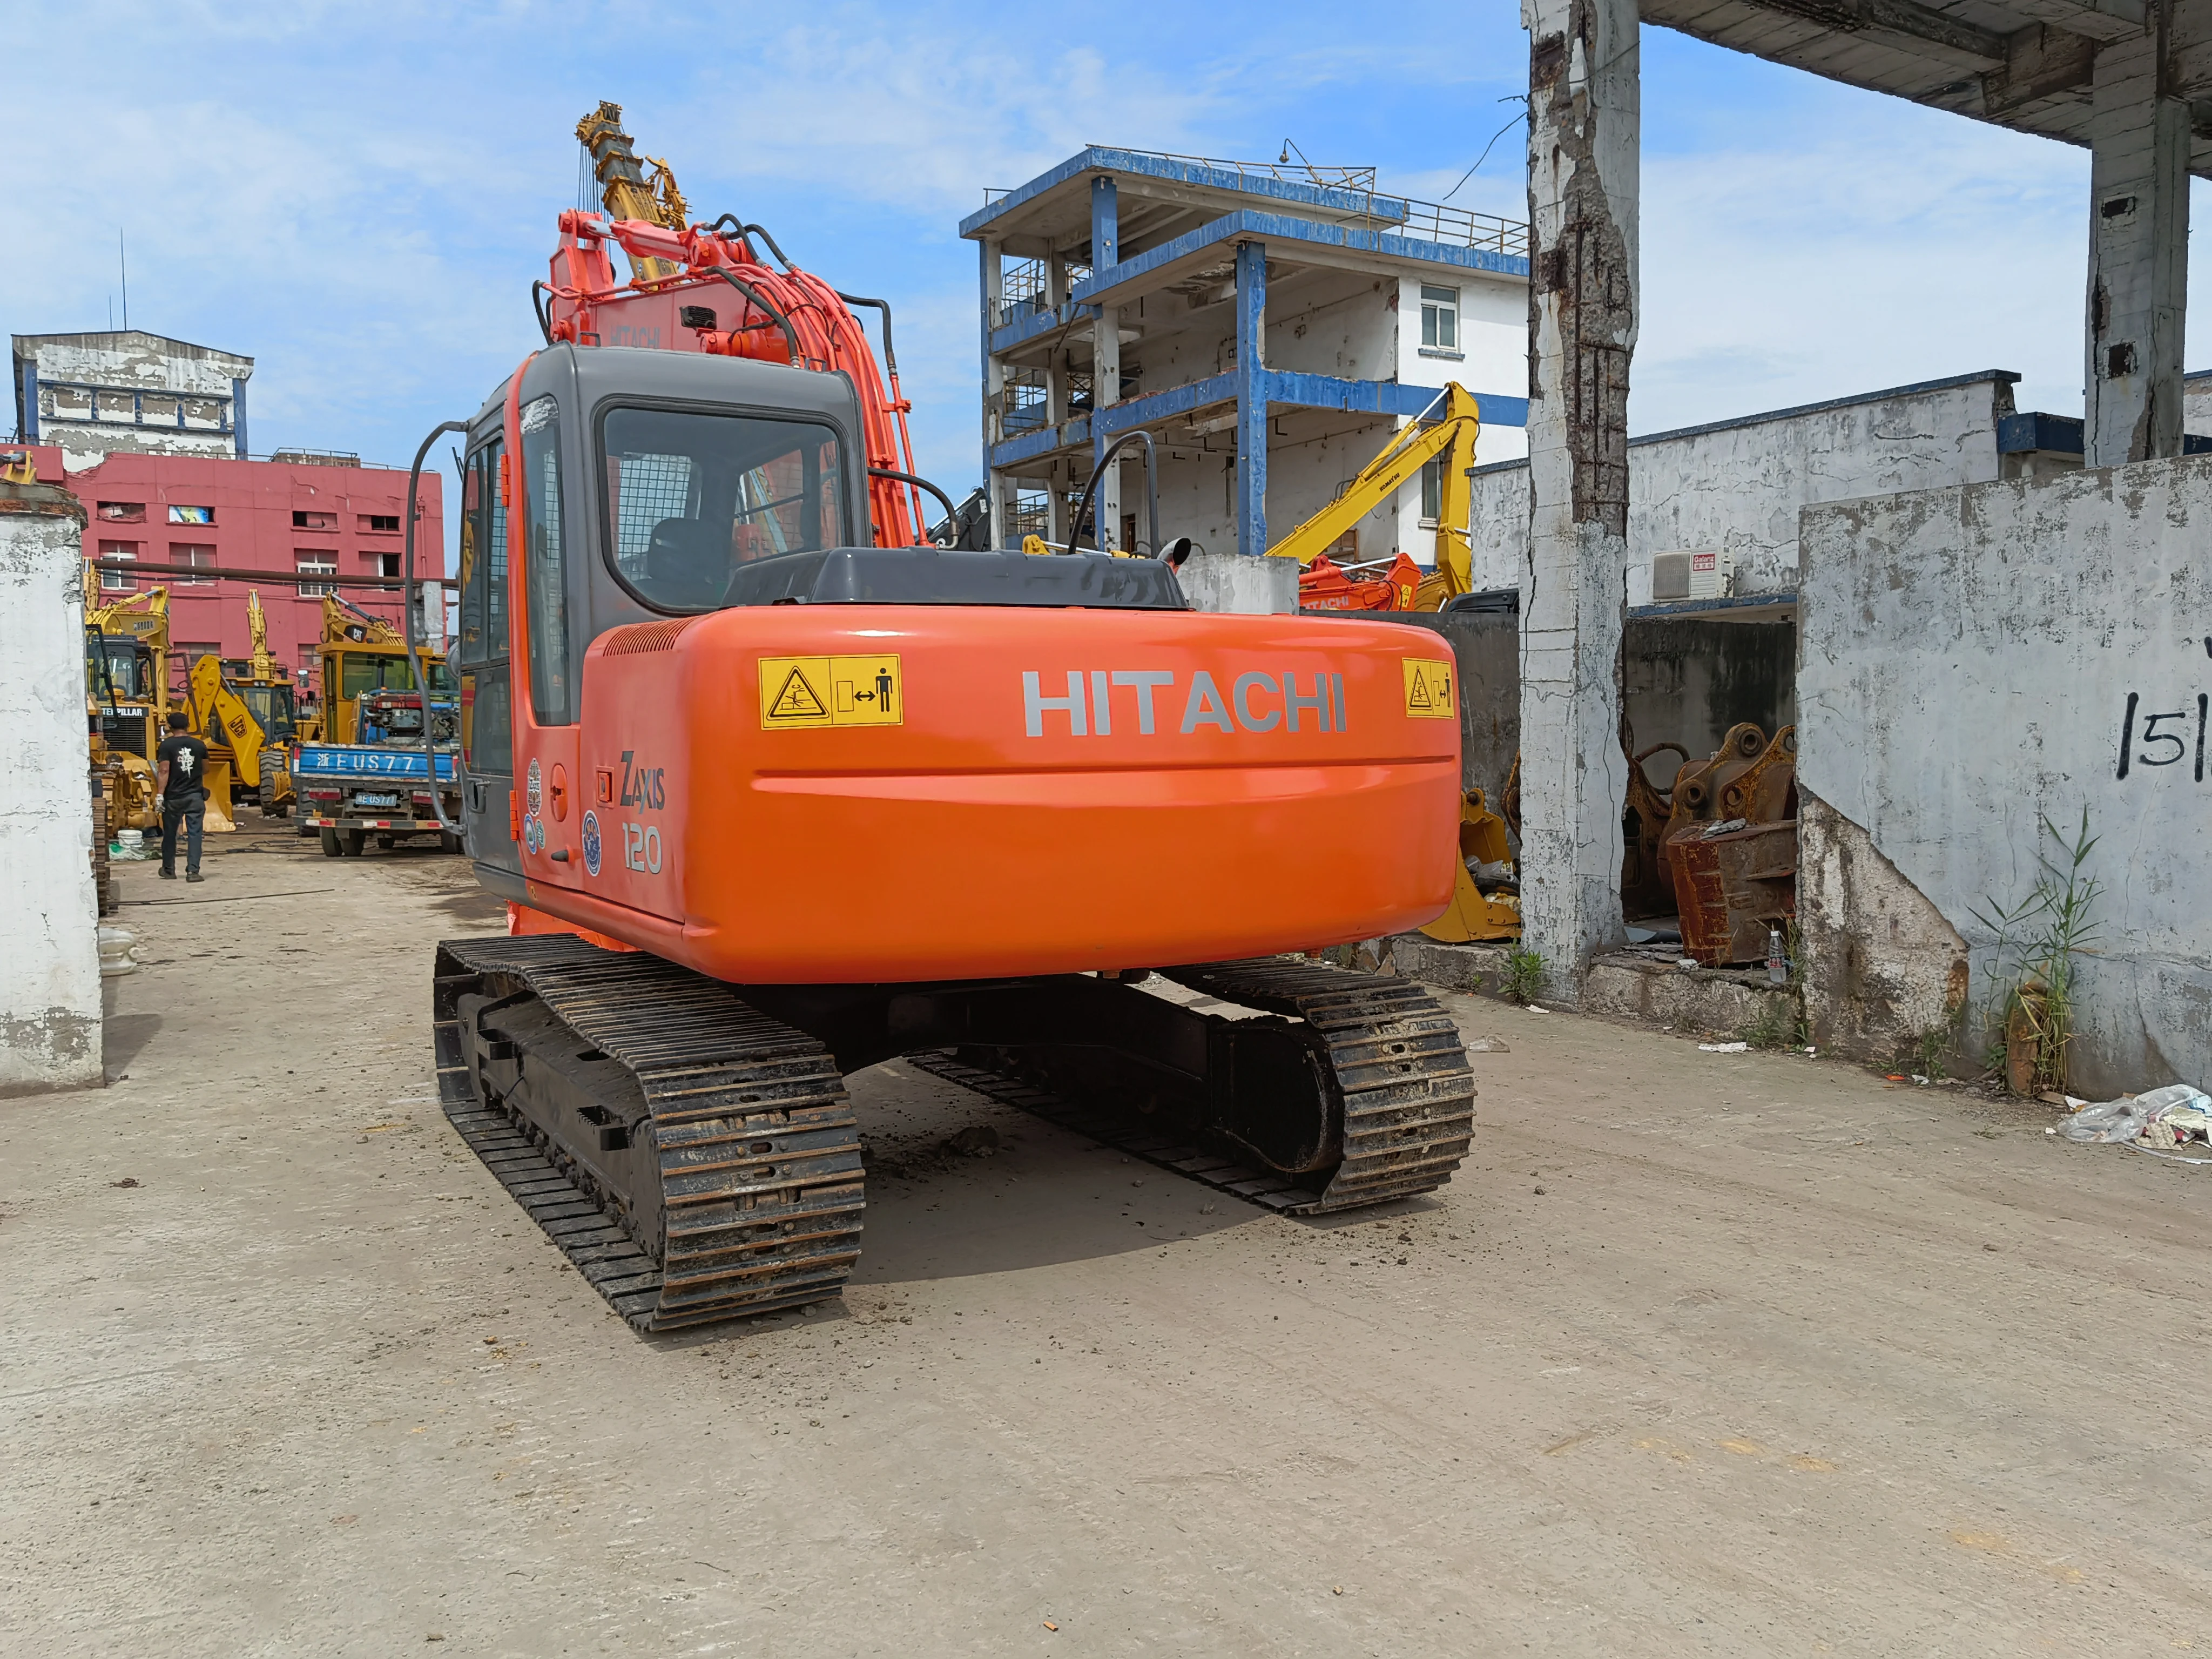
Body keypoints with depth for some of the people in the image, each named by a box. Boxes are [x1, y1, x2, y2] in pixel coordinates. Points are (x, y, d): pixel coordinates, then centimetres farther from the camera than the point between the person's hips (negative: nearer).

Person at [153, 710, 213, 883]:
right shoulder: (200, 745, 1)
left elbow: (164, 771, -14)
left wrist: (160, 794, -14)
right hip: (195, 796, 1)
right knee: (194, 834, -1)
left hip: (173, 797, -1)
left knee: (170, 834, 13)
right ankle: (192, 871, -9)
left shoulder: (167, 745, -7)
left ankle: (169, 870, 24)